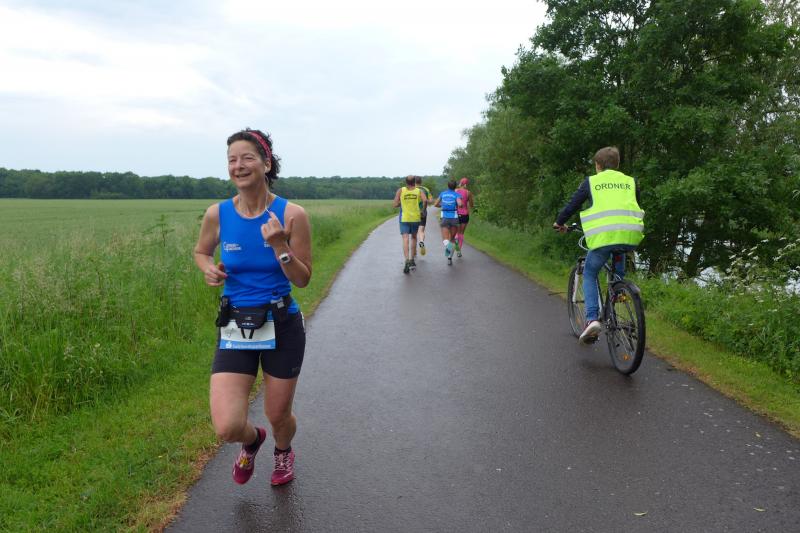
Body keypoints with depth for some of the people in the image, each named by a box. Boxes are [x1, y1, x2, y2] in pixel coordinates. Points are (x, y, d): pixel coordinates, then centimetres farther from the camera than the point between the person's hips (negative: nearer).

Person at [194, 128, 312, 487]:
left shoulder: (291, 215, -12)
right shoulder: (217, 214, -6)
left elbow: (302, 279, -7)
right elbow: (201, 251, 15)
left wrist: (279, 246, -24)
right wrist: (209, 269, -7)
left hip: (282, 326, -1)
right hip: (235, 329, 1)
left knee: (278, 416, 13)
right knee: (227, 428, -9)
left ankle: (283, 452, 52)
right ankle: (252, 440, 31)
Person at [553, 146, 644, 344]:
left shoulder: (591, 181, 14)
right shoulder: (630, 182, 22)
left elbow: (572, 205, 17)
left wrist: (559, 223, 35)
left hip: (603, 236, -3)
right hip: (630, 236, 3)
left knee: (589, 275, 14)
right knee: (618, 259, 38)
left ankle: (592, 318, -2)